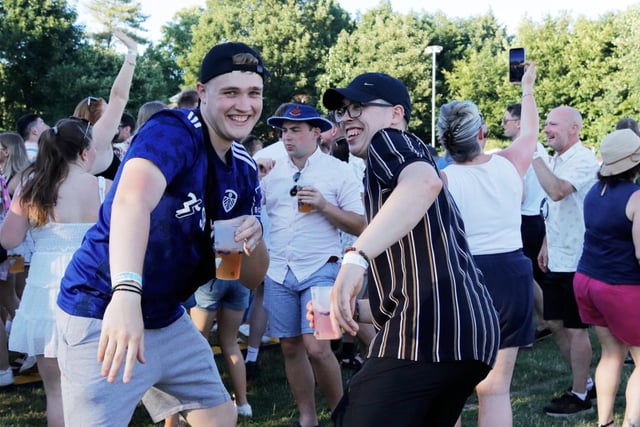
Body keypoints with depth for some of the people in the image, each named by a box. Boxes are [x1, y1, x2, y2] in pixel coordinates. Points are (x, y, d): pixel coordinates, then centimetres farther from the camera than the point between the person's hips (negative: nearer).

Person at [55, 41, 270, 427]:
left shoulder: (244, 170, 4)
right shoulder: (173, 131, -19)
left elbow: (252, 278, 7)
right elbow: (133, 199, -40)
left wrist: (254, 240, -17)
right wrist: (126, 293, -56)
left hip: (167, 316, 8)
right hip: (104, 314, -8)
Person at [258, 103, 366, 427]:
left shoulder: (339, 171, -2)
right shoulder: (272, 172, 8)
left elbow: (360, 226, -4)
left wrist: (324, 205, -16)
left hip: (320, 270, -4)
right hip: (278, 272, 5)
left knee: (317, 347, -14)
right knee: (290, 347, 8)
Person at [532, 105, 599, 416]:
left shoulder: (582, 160, -17)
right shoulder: (555, 160, 11)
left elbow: (557, 191, -34)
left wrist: (535, 157, -28)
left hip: (577, 260, -9)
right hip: (556, 258, 9)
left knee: (576, 328, 0)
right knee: (555, 323, 14)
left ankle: (580, 396, 11)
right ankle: (584, 383, 28)